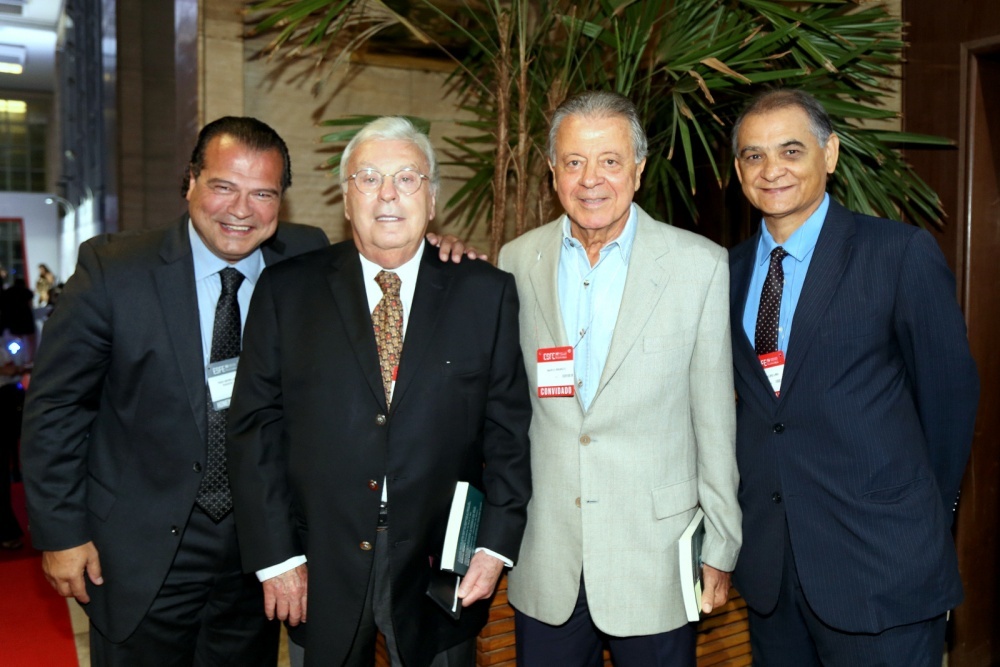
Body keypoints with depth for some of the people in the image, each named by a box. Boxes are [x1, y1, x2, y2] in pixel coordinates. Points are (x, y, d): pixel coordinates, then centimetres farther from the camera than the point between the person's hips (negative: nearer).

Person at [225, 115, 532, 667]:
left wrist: (496, 544, -7)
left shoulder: (487, 293, -1)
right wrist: (276, 557, -5)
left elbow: (510, 428, -1)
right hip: (320, 572, 1)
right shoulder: (287, 290, -1)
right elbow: (256, 427, -2)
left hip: (440, 571, 0)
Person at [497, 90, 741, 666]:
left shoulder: (701, 266, -7)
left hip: (655, 562, -2)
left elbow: (715, 421, -3)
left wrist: (720, 551, 0)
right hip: (545, 567, 2)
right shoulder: (518, 261, 0)